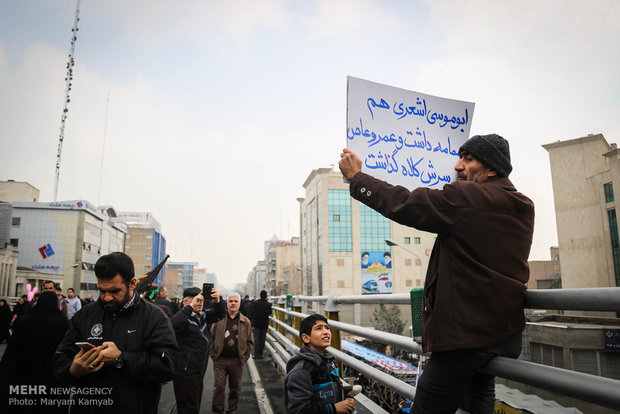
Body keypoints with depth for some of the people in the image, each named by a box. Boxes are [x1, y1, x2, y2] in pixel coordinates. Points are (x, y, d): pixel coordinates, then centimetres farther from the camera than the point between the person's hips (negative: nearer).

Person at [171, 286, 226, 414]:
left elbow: (220, 314, 8)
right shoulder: (184, 317, -14)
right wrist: (191, 306, -35)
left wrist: (217, 301, -13)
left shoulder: (204, 315, 11)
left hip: (199, 374, 9)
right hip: (186, 375, -8)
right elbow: (174, 324, -34)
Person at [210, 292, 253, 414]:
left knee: (235, 389, 11)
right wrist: (213, 355, -2)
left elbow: (250, 342, 8)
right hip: (220, 360, -1)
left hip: (237, 361, 1)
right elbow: (211, 338, 5)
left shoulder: (246, 322, 4)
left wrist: (244, 357, 1)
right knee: (218, 387, -1)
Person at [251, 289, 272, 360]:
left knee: (256, 339, 2)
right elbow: (269, 314, 4)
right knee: (262, 339, 8)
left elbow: (252, 314, -3)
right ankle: (260, 354, 11)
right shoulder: (268, 304, -5)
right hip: (264, 325, 1)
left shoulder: (255, 303, -6)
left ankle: (256, 354, -2)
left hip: (256, 324, -1)